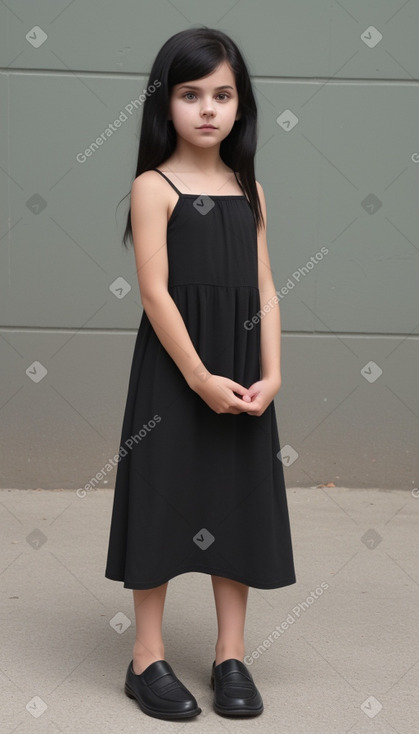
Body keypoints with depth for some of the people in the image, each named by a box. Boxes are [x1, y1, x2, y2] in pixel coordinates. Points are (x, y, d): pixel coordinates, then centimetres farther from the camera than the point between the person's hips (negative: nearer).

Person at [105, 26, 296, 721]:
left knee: (238, 503, 8)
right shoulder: (154, 187, -5)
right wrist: (200, 377, -17)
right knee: (165, 500, 1)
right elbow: (155, 292, -13)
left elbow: (264, 290, 6)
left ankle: (232, 655, 20)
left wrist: (270, 375, -5)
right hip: (173, 372, -5)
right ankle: (148, 657, 14)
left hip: (242, 375, 5)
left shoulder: (250, 190, 10)